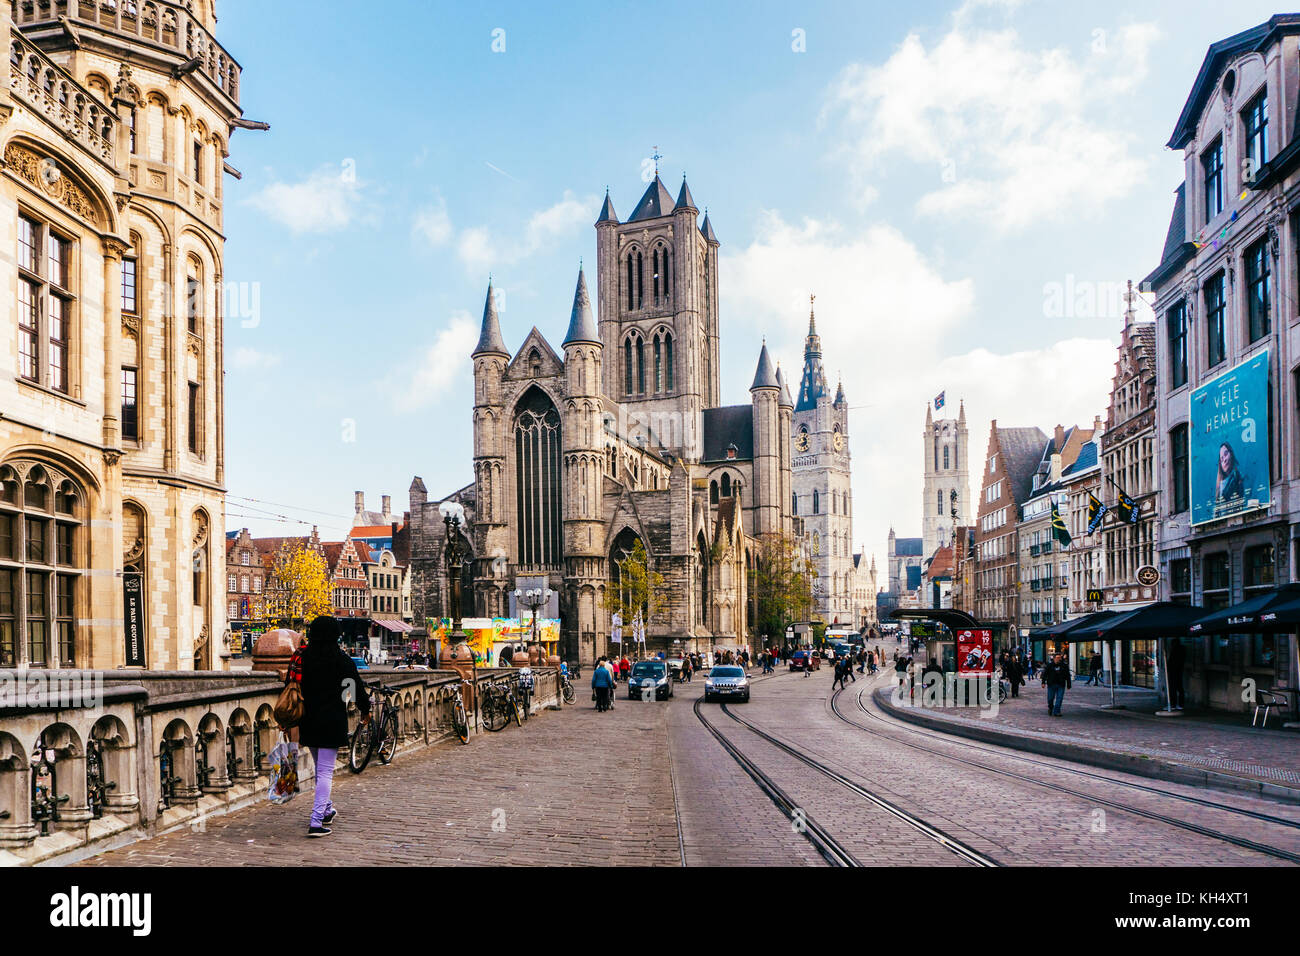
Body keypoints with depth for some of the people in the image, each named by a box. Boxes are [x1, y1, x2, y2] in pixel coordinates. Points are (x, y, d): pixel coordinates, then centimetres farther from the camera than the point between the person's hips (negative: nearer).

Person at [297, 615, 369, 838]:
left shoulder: (303, 658, 0)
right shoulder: (342, 660, -11)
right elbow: (357, 687, -5)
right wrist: (365, 710, 12)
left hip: (309, 720, 5)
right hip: (333, 722, -5)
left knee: (320, 768, 21)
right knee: (325, 771, -3)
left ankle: (326, 810, 36)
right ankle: (316, 821, -11)